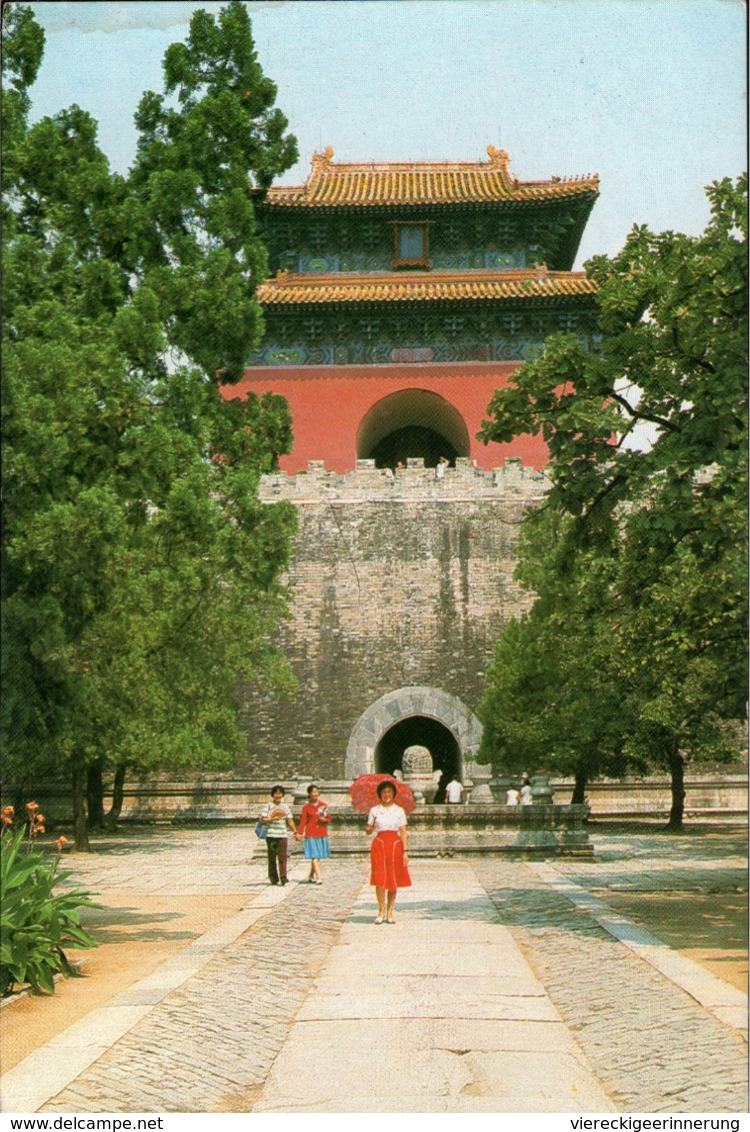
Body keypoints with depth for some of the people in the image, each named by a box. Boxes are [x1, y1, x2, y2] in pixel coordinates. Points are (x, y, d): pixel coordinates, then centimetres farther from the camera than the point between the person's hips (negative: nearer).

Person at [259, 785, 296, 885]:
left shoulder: (285, 807, 13)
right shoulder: (268, 806, 3)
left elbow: (290, 821, 15)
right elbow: (263, 820, -3)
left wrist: (295, 832, 10)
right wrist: (273, 818, -15)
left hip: (282, 835, 2)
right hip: (271, 835, -2)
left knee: (282, 856, -8)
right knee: (272, 857, 3)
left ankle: (283, 877, -13)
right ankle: (273, 878, 11)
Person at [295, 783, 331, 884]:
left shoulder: (323, 805, 8)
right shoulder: (306, 807, 1)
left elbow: (329, 819, 12)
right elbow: (303, 821, -2)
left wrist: (324, 819, -10)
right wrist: (299, 833, -12)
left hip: (322, 834, 4)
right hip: (311, 834, -3)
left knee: (318, 857, 9)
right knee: (314, 856, -11)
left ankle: (311, 876, 24)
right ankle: (318, 878, -17)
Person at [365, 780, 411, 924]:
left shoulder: (399, 811, 6)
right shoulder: (374, 811, 7)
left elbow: (403, 832, 3)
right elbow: (368, 830, 8)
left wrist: (405, 851, -4)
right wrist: (369, 829, -15)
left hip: (395, 845, 0)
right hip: (379, 844, 0)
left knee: (394, 880, 1)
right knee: (380, 879, -6)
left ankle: (390, 912, 9)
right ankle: (381, 911, 5)